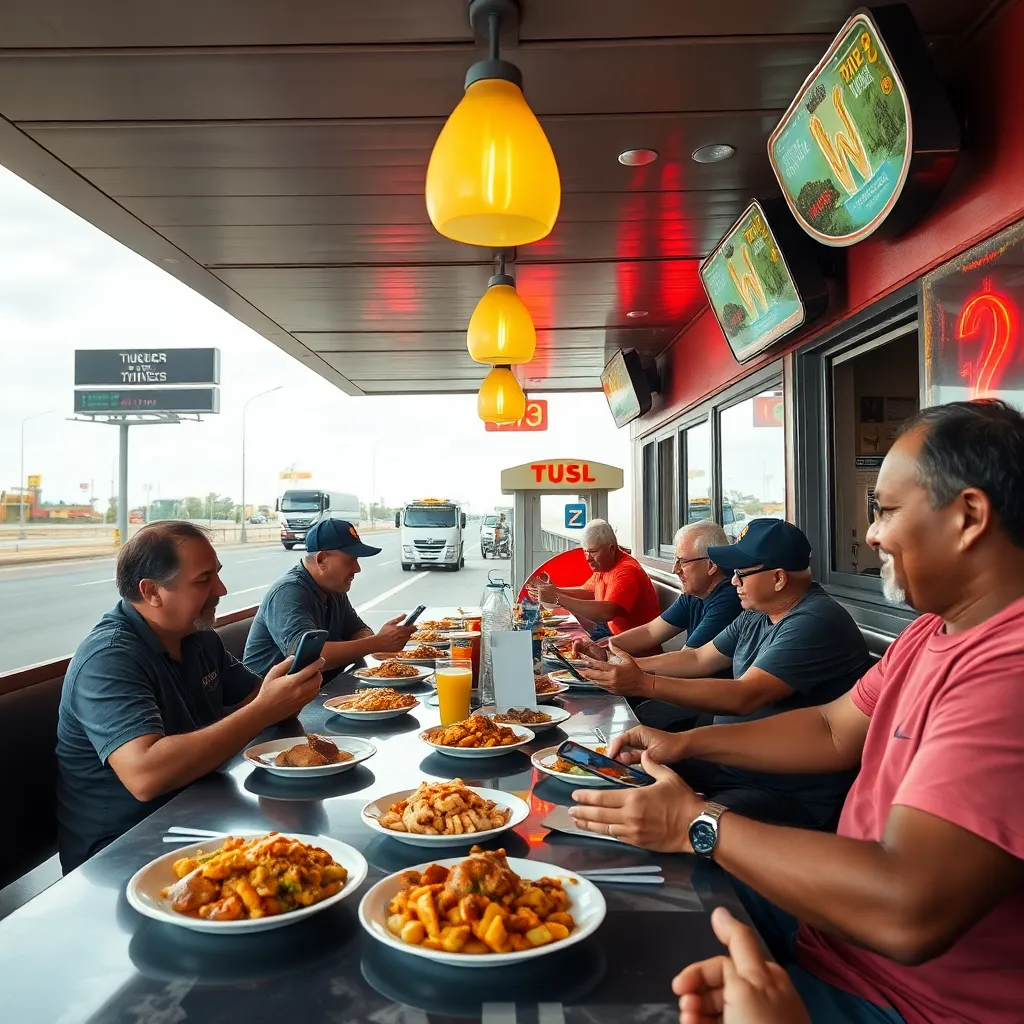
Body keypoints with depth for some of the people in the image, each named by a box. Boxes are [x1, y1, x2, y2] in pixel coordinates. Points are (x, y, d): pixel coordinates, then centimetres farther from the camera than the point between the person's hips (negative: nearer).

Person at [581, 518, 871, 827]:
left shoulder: (815, 622, -22)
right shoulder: (754, 618, 8)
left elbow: (743, 697, -29)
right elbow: (698, 659, 16)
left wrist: (642, 683, -29)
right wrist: (629, 666, 4)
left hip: (794, 793, -9)